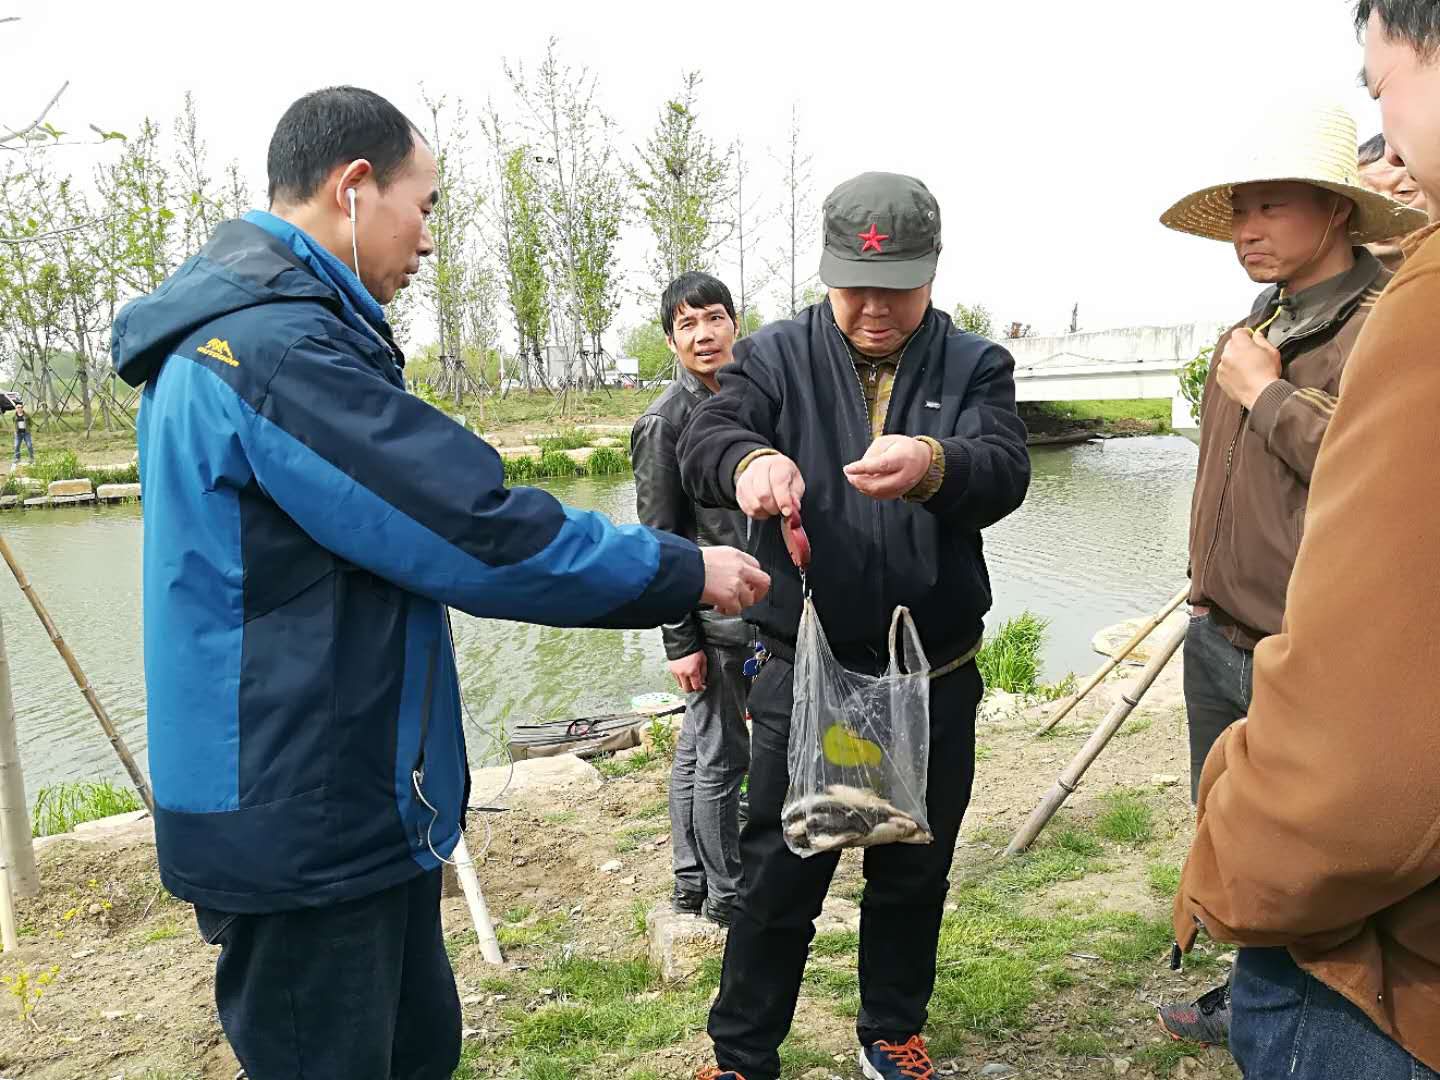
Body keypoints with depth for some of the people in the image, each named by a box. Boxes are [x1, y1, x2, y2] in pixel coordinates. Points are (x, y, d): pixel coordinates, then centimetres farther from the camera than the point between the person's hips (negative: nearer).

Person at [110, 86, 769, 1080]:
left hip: (361, 809, 10)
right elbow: (479, 532, -24)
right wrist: (686, 572, -12)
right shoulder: (282, 346, -22)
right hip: (307, 826, -10)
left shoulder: (234, 329, 13)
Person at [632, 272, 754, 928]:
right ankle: (725, 895, 18)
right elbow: (658, 539, -14)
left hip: (752, 610, 8)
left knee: (697, 748, 17)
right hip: (713, 621, -8)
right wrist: (679, 640, -16)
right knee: (721, 756, 2)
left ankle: (690, 883, 30)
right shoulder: (666, 419, -13)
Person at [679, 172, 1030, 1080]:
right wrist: (750, 459, -42)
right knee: (778, 876, 7)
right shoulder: (778, 357, 0)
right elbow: (703, 444, -17)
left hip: (935, 675, 2)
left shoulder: (975, 366, 1)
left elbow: (1006, 471, -18)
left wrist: (934, 464, -42)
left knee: (915, 873, 18)